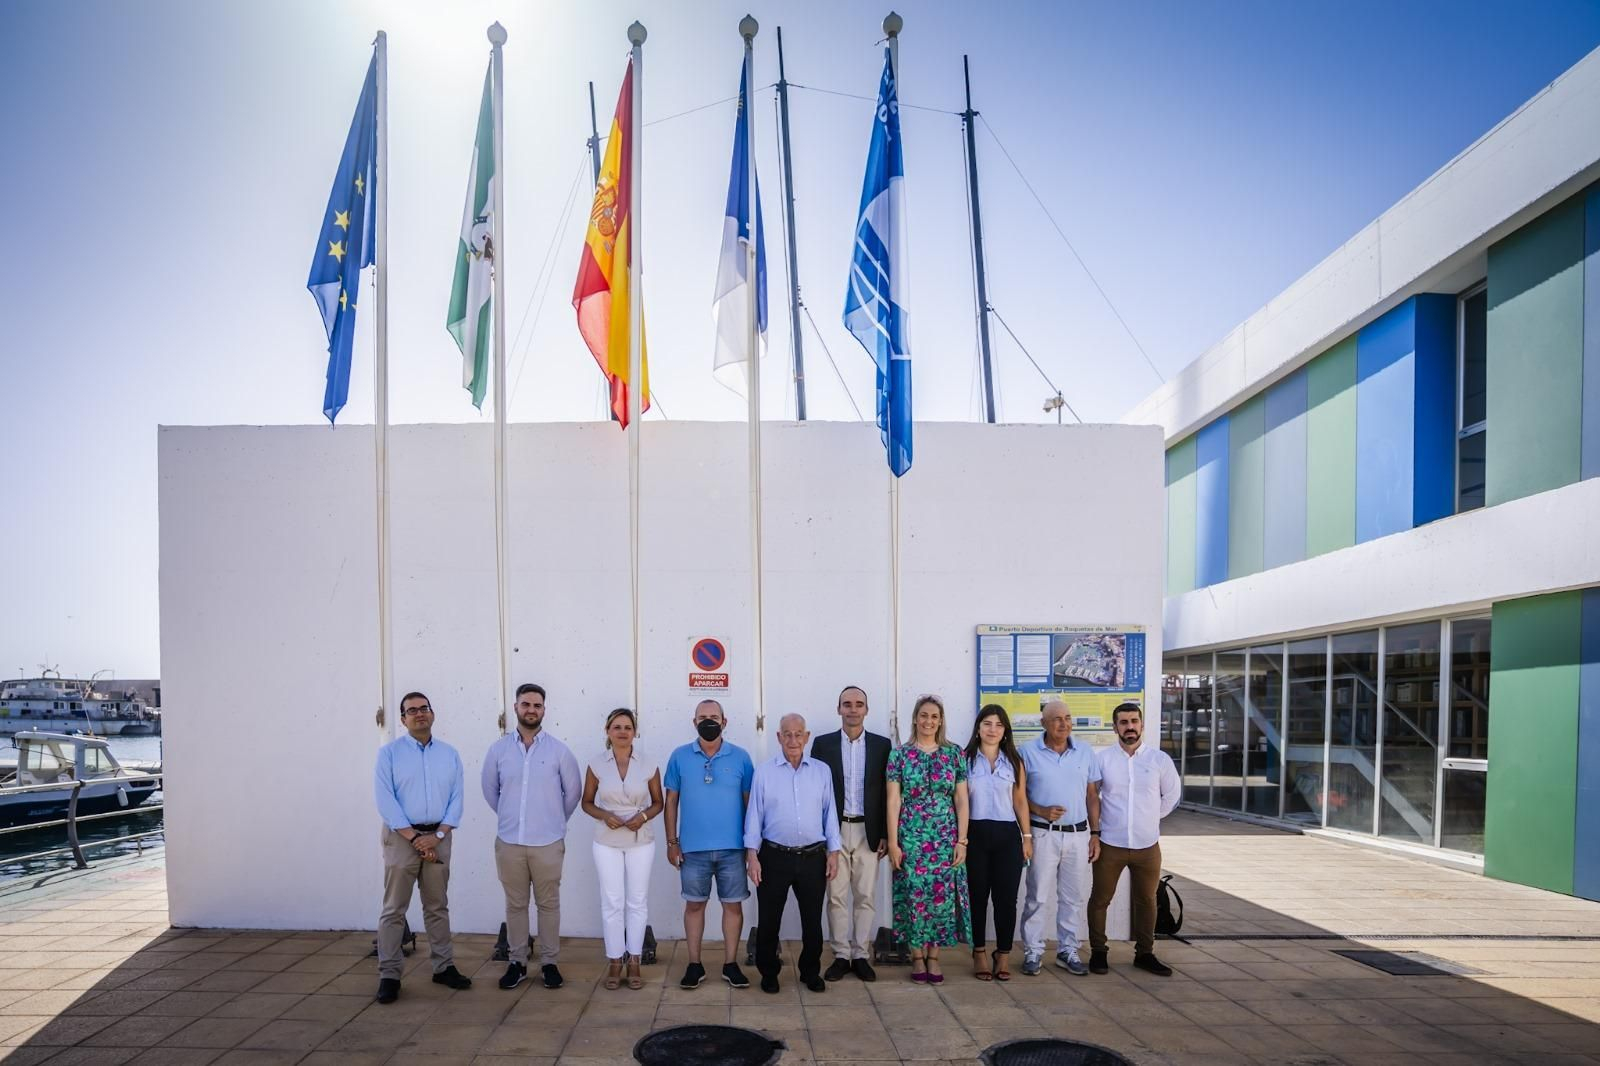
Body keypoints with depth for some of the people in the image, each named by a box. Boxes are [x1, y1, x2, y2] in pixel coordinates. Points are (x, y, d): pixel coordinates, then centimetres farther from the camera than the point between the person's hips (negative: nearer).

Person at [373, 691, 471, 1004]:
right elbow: (385, 801, -9)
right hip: (401, 837, -3)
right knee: (394, 909, -1)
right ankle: (389, 975, 7)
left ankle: (444, 967, 19)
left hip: (438, 837, 3)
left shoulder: (449, 754, 8)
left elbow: (456, 799, 3)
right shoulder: (389, 753, -1)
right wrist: (414, 837, -14)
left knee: (438, 907, 11)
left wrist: (437, 836, -10)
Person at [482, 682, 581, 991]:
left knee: (548, 904, 7)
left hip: (548, 842, -1)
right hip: (509, 842, 1)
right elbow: (490, 790, 14)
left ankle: (549, 963, 17)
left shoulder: (559, 750, -3)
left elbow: (574, 791, 8)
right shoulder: (498, 749, 1)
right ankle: (517, 962, 21)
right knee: (515, 905, 10)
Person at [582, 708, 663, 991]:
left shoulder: (648, 766, -4)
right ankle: (615, 962, 18)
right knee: (612, 902, 4)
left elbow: (658, 803, 5)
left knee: (637, 901, 7)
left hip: (641, 842, 0)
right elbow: (587, 803, 4)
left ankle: (634, 963, 19)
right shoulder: (597, 765, -4)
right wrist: (604, 816, -15)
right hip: (607, 843, 0)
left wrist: (644, 816, -14)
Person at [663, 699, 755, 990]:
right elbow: (671, 801, 4)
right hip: (693, 848, 0)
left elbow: (749, 801, 3)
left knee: (733, 905, 7)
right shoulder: (680, 757, -1)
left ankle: (730, 965, 19)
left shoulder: (741, 757, -2)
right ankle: (694, 965, 20)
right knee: (694, 904, 9)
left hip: (732, 847, 0)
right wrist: (672, 842, 0)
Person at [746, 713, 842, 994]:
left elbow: (829, 812, 6)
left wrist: (833, 852, 2)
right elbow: (754, 814, -1)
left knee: (813, 919, 10)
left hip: (813, 857, 1)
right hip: (774, 857, -1)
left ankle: (811, 971, 27)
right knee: (769, 919, 7)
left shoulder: (821, 771, 4)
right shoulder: (764, 771, -1)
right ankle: (768, 972, 24)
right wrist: (752, 855, -6)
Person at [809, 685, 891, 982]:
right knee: (836, 896, 3)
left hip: (868, 832, 1)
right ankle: (841, 955, 14)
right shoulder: (823, 744, 2)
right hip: (834, 831, 0)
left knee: (866, 897, 5)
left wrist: (885, 835, -1)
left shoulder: (882, 745, 4)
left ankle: (861, 955, 15)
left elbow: (887, 793, 4)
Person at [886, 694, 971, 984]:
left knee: (942, 894, 3)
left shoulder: (954, 754, 3)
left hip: (946, 837, 1)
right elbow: (893, 801, -2)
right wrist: (893, 842, -6)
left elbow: (961, 800, 4)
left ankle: (933, 956, 16)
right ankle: (917, 957, 15)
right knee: (914, 895, 2)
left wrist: (962, 840, -2)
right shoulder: (900, 754, -1)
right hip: (911, 836, -1)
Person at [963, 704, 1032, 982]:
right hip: (976, 834, -2)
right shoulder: (965, 760, 1)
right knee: (977, 896, 6)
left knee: (1006, 898, 1)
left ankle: (1002, 957, 12)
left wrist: (1027, 836, 7)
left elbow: (1020, 801, 11)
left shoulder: (1014, 762, 9)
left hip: (1007, 835, 2)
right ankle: (980, 954, 19)